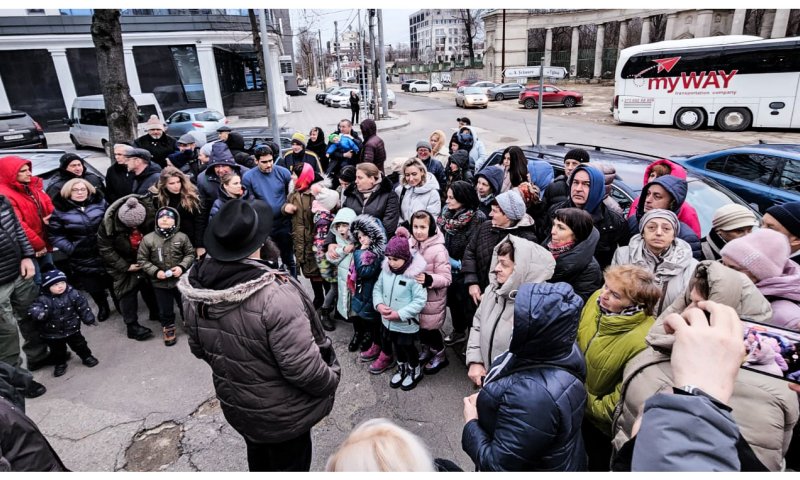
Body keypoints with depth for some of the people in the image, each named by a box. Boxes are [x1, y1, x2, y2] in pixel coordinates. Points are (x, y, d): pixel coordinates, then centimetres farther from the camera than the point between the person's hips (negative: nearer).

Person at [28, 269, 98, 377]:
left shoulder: (73, 294, -13)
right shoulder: (43, 299, -16)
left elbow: (83, 307, -4)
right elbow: (32, 310, -24)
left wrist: (89, 319, 1)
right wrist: (38, 313, -47)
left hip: (72, 329, 0)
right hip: (52, 333, 0)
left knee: (79, 344, 14)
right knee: (57, 350, 18)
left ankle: (87, 357, 35)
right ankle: (60, 364, 39)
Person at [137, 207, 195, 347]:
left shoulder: (182, 237, -9)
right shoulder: (148, 239, -10)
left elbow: (190, 254, 0)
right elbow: (142, 259, -3)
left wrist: (182, 267, -15)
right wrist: (155, 271, -15)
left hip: (181, 279, 0)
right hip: (160, 283, 0)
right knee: (165, 310, 16)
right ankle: (168, 329, 39)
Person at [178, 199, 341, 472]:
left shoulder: (194, 288, -14)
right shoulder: (274, 294, -36)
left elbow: (198, 348, 2)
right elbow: (302, 367, -31)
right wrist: (332, 378, -11)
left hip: (234, 404, 6)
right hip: (282, 413, -6)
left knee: (259, 459, 32)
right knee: (289, 464, 22)